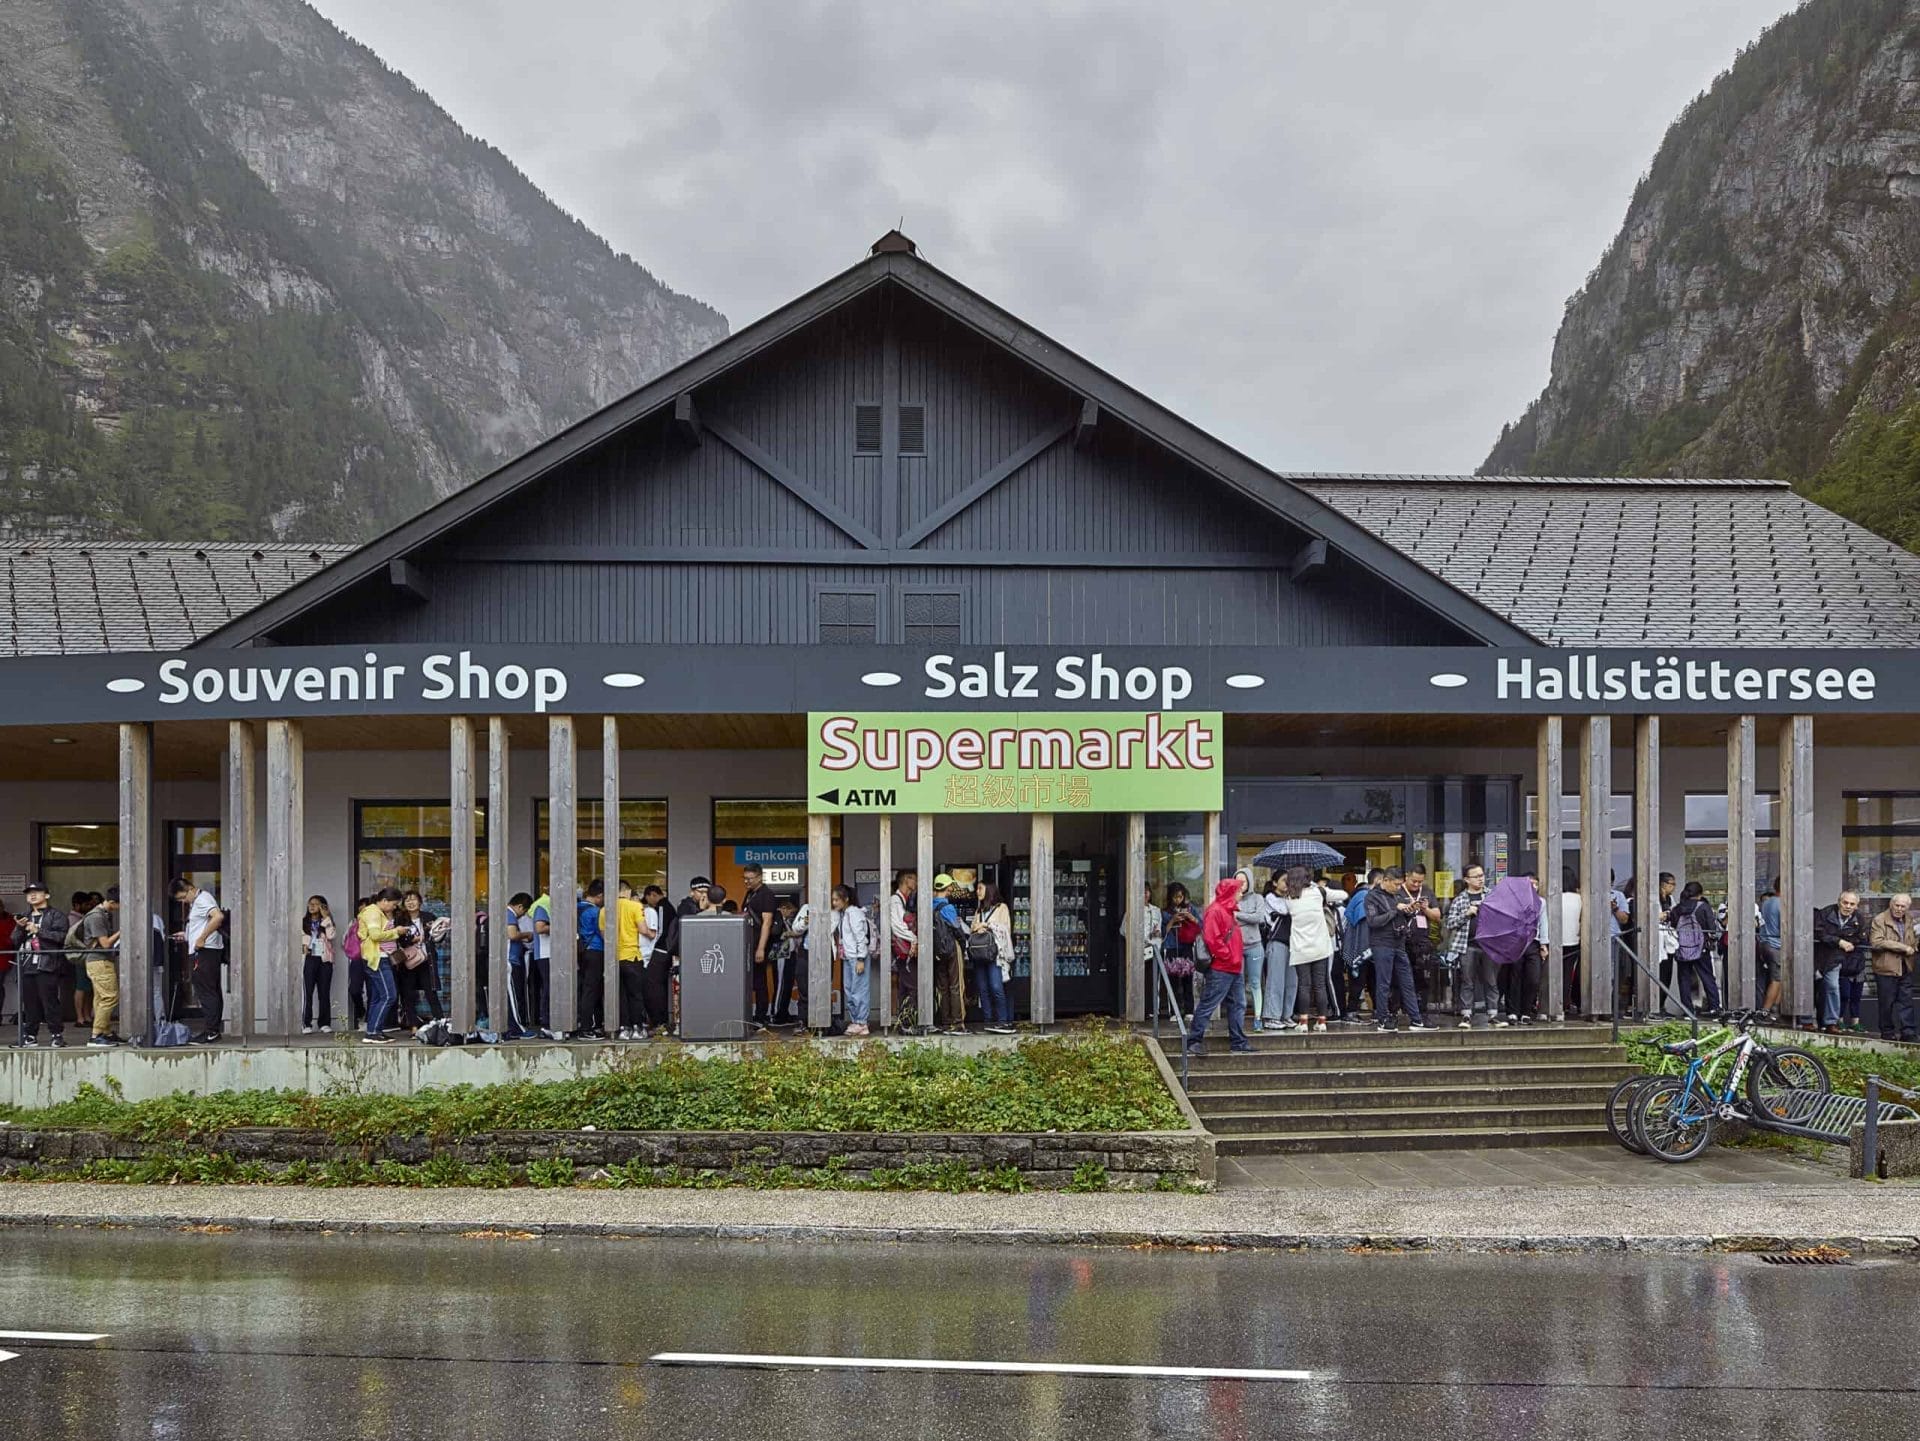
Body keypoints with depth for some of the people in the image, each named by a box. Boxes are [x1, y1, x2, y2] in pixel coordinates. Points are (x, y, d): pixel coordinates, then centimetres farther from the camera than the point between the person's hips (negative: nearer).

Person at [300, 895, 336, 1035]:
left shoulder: (326, 921, 11)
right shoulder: (303, 921, 11)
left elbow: (331, 935, -6)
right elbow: (299, 938, 6)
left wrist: (326, 919, -7)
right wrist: (303, 946, -11)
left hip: (324, 960, 1)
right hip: (309, 959, -1)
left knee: (324, 992, 1)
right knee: (308, 992, -7)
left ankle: (324, 1024, 5)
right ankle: (306, 1024, -7)